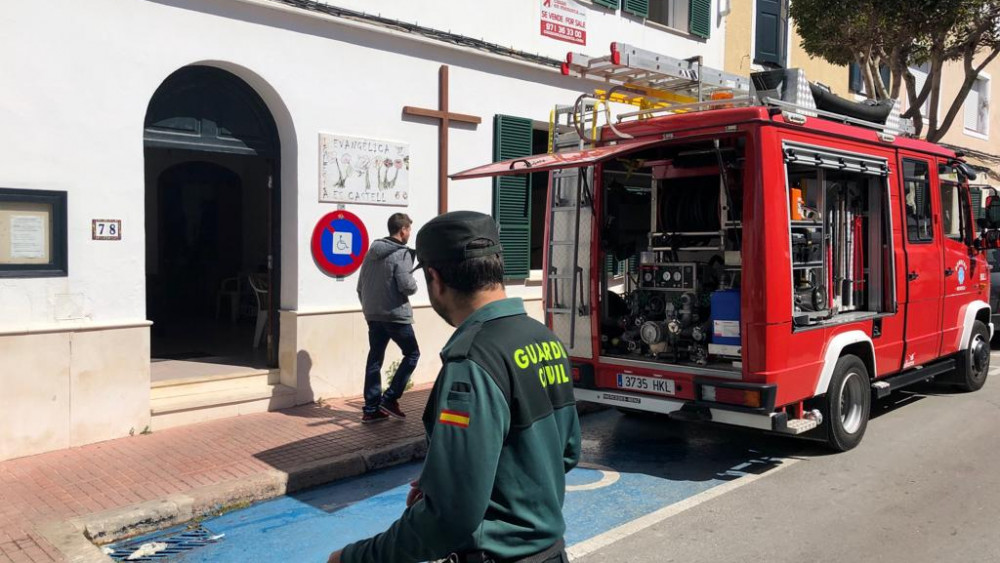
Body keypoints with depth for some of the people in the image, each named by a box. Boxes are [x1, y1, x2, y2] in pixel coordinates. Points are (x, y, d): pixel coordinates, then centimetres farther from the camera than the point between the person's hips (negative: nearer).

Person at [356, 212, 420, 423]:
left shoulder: (372, 252, 10)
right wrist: (414, 284, 2)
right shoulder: (401, 254, -13)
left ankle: (371, 409, 13)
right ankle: (390, 399, 3)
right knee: (412, 354, 9)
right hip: (396, 315, -7)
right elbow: (406, 286, -20)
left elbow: (360, 286, 13)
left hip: (372, 316, 7)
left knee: (374, 359, 11)